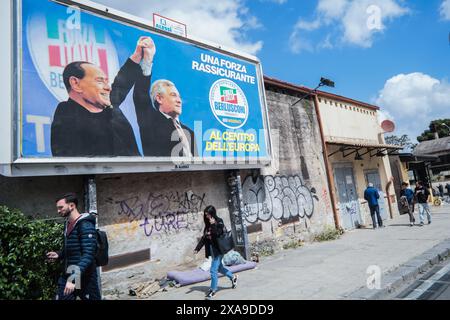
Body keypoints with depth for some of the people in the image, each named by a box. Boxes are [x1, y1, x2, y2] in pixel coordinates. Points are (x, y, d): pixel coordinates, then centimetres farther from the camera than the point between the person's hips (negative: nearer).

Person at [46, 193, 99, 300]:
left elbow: (88, 255, -24)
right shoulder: (68, 224, 9)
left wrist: (73, 278, -29)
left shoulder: (85, 225, -17)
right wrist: (58, 255, 4)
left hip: (85, 278, -7)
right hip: (67, 275, 8)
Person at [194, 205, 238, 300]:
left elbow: (218, 234, -23)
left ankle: (213, 290, 9)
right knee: (219, 267, 19)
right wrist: (197, 248, 7)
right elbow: (204, 237, 10)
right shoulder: (208, 224, 8)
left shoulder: (219, 222, -12)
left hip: (218, 248, -8)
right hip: (212, 248, 8)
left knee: (213, 270, -6)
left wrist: (213, 224, -28)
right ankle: (233, 277, 39)